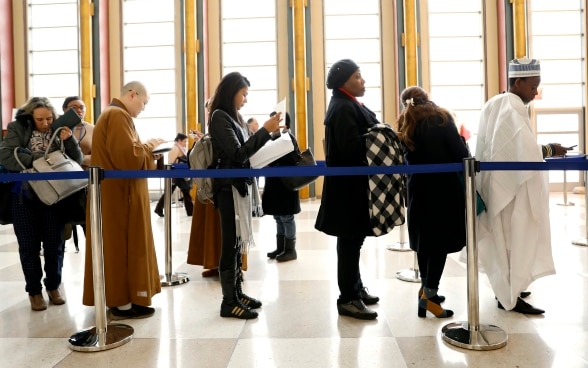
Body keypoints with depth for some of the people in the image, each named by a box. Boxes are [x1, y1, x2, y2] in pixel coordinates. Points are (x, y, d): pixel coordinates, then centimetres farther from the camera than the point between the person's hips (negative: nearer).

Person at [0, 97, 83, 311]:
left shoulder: (60, 130, 3)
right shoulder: (18, 129, -1)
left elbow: (77, 161, -1)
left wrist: (69, 140, -17)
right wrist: (37, 159, -21)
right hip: (25, 196, -1)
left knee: (55, 244, 7)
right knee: (29, 245, 6)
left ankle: (53, 286, 24)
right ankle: (34, 291, 19)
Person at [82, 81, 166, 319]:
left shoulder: (111, 113, 18)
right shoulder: (118, 115, -15)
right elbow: (129, 157, -25)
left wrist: (147, 152, 9)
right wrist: (149, 147, -8)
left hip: (114, 193, 11)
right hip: (121, 194, -10)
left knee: (118, 246, 13)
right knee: (123, 246, -4)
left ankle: (118, 297, 22)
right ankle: (123, 304, 4)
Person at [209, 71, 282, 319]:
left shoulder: (233, 117, 16)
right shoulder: (220, 117, -10)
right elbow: (237, 154, -19)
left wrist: (269, 135, 8)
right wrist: (265, 130, -21)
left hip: (241, 186, 9)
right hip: (229, 188, -9)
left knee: (238, 242, 12)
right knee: (230, 243, -4)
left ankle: (236, 292, 21)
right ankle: (228, 301, 4)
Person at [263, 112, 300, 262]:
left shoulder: (288, 138, -13)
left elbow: (291, 161, -22)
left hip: (285, 185, -9)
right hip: (275, 185, 9)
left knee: (286, 217, -1)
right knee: (279, 218, 14)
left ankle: (290, 250, 10)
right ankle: (280, 247, 23)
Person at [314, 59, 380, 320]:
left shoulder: (349, 106, 16)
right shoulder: (343, 108, -16)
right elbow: (352, 147, -26)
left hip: (353, 182, 11)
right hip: (349, 184, -11)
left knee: (352, 240, 17)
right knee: (350, 241, -3)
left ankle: (355, 289, 31)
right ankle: (348, 299, 8)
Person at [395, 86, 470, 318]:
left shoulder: (405, 125, 10)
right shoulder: (440, 118, -4)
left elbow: (407, 158, 8)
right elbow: (460, 153, -9)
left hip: (418, 187, 5)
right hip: (443, 186, -5)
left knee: (425, 238, 14)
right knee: (441, 239, -1)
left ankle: (427, 288, 23)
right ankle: (428, 295, -2)